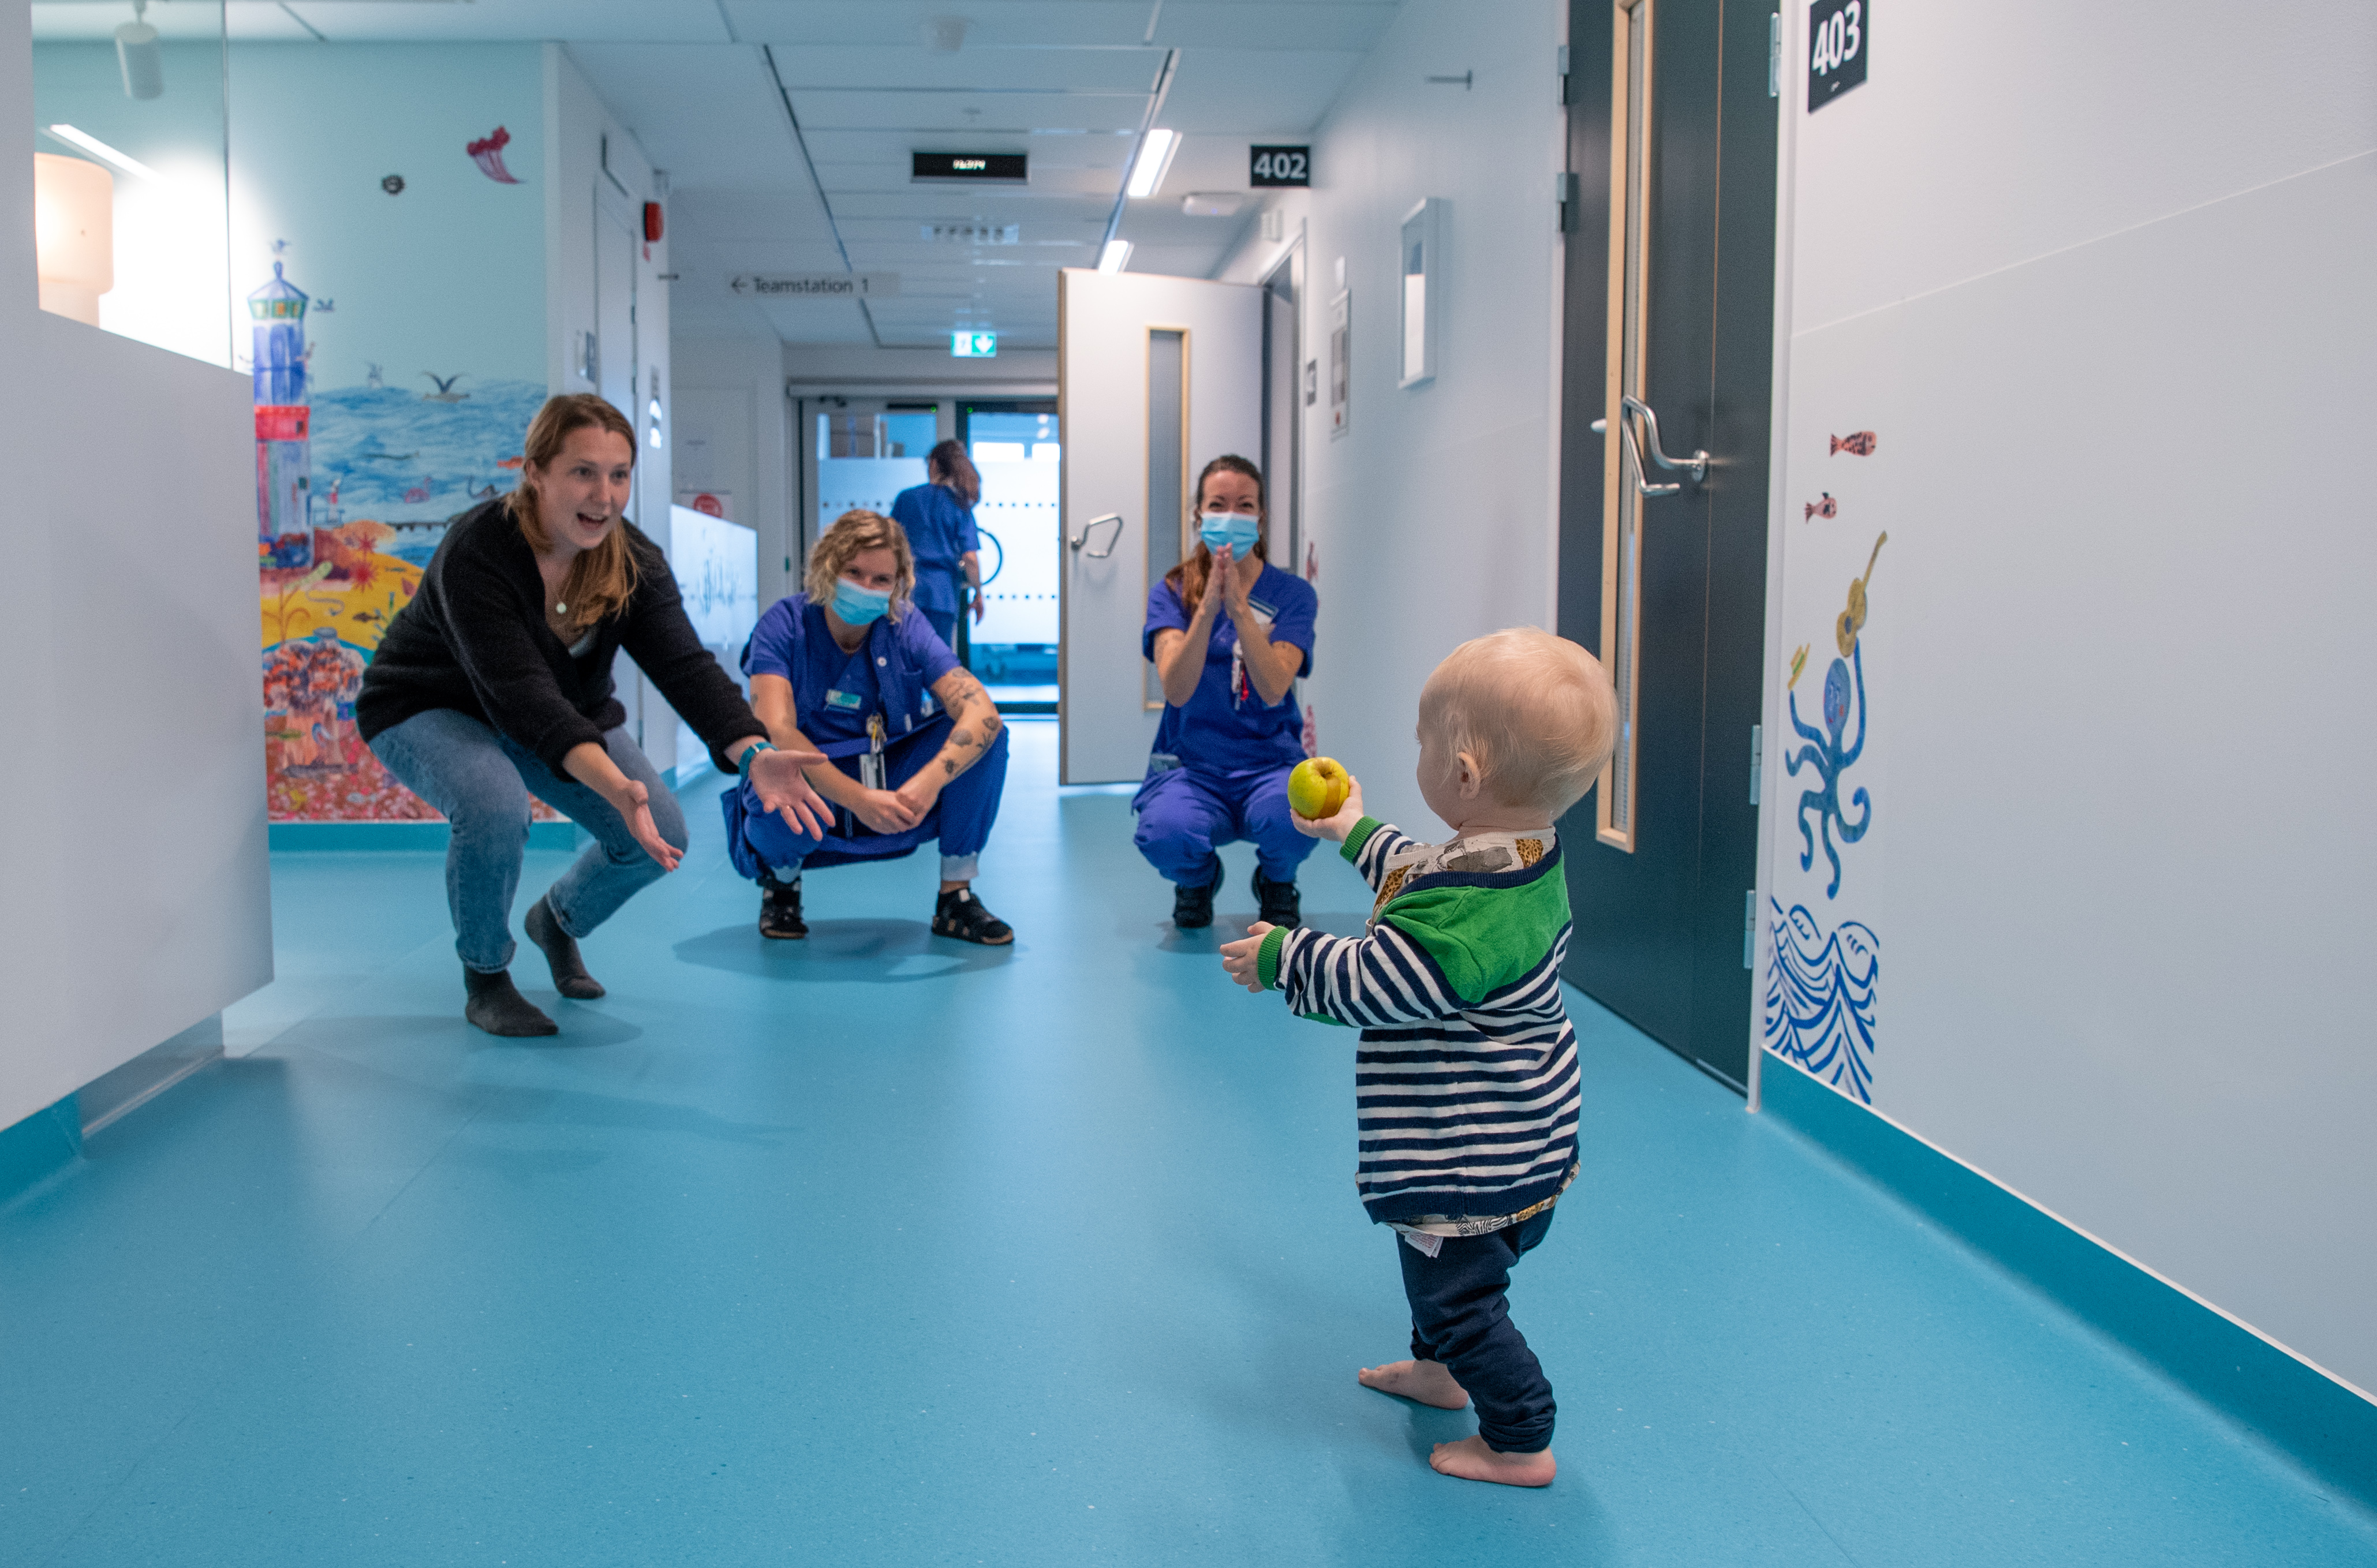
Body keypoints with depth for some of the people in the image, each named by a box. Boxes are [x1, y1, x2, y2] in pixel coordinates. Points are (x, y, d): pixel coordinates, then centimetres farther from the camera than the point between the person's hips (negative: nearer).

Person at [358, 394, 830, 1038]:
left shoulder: (634, 560, -17)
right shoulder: (476, 552, -33)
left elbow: (685, 665, -27)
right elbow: (522, 694, -42)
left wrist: (753, 752, -46)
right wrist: (613, 785, -57)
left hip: (564, 712, 5)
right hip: (431, 710, -5)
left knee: (661, 834, -12)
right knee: (496, 806, -37)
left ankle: (559, 919, 22)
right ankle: (484, 978, -7)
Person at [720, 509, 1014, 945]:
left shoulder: (906, 629, -8)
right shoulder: (785, 625, -13)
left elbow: (983, 713, -21)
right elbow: (776, 733, -27)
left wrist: (929, 782, -39)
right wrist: (860, 800, -38)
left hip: (895, 790, 3)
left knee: (982, 736, -19)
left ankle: (956, 897, -6)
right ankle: (780, 877, 1)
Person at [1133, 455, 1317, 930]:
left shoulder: (1292, 593, 1)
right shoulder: (1173, 591, 2)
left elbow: (1273, 690, -15)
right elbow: (1177, 690, -14)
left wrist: (1239, 608, -25)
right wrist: (1208, 608, -25)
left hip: (1269, 761, 0)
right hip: (1191, 762, 0)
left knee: (1292, 816, -35)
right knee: (1166, 835, -33)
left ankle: (1276, 882, 5)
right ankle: (1198, 878, 8)